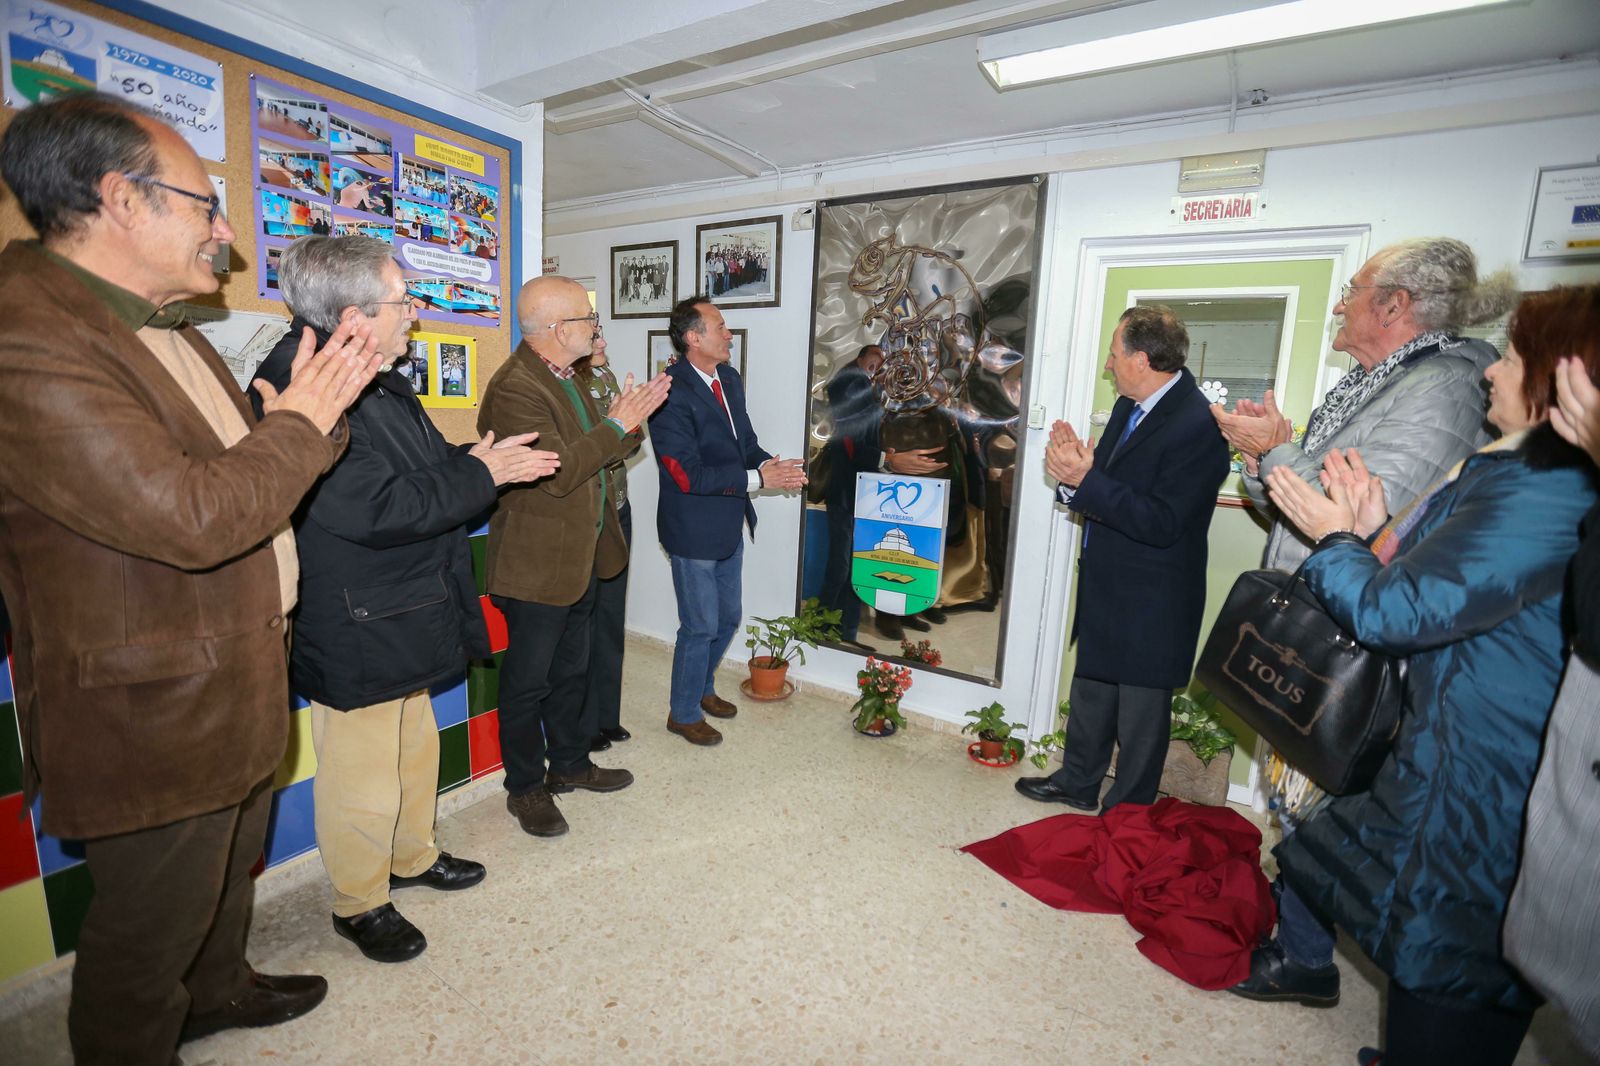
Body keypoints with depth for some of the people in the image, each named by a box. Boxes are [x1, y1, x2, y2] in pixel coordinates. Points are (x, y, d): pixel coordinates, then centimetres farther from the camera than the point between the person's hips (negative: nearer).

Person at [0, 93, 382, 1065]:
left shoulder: (166, 327, 8)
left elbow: (243, 467, 12)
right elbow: (193, 517, -31)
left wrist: (325, 394, -4)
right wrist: (301, 420, -17)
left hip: (241, 682, 10)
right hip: (154, 718, -10)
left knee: (229, 870, 30)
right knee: (151, 929, 15)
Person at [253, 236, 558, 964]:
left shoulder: (380, 381, 8)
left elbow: (423, 469, 17)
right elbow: (379, 508, -31)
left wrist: (477, 460, -1)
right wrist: (481, 475, -21)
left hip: (404, 618, 10)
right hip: (355, 636, -10)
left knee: (415, 748, 25)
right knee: (364, 781, 10)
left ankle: (411, 856, 47)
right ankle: (359, 903, 34)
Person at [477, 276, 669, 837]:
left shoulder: (565, 379, 11)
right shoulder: (514, 388, -21)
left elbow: (595, 453, 14)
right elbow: (558, 471, -27)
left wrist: (630, 418, -3)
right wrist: (619, 424, -22)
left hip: (580, 559, 10)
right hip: (537, 565, -9)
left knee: (571, 670, 21)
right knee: (528, 681, 8)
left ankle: (569, 763, 39)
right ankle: (525, 788, 26)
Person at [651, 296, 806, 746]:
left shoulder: (729, 378, 5)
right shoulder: (672, 393, -22)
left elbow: (744, 439, 12)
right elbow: (688, 476, -25)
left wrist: (768, 463, -10)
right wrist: (756, 479, -24)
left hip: (729, 524, 9)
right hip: (694, 530, -8)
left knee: (728, 617, 21)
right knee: (700, 626, 6)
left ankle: (702, 687, 45)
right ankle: (684, 713, 29)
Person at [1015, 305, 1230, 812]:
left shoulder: (1196, 427, -23)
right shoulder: (1130, 406, 5)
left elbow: (1161, 523, -27)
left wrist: (1085, 479, -29)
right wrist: (1078, 462, -10)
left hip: (1150, 604, -9)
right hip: (1105, 589, 9)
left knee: (1140, 711, 10)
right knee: (1091, 691, 23)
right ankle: (1077, 783, 43)